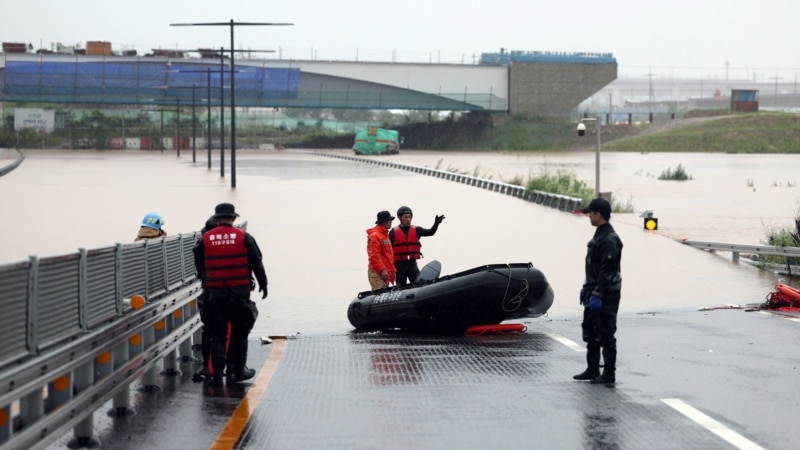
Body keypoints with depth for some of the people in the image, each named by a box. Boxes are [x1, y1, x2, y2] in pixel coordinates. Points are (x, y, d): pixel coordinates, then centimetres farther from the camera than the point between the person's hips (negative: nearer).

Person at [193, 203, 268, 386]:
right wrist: (263, 284, 13)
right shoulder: (244, 237, -3)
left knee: (217, 334, 4)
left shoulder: (205, 239, 1)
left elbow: (199, 266, 9)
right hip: (240, 292, -1)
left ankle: (217, 374, -2)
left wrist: (205, 281, 25)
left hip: (215, 293, 1)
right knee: (239, 332, 11)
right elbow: (257, 263, 1)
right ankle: (237, 371, 17)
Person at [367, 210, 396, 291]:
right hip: (377, 272, -10)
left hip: (385, 272, 10)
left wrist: (392, 270, 21)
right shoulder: (375, 236, -11)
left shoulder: (385, 235, 20)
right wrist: (382, 270, -22)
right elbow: (374, 255, -19)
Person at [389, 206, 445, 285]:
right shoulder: (393, 232, 0)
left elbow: (430, 232, -5)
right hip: (399, 264, -2)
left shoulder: (416, 230, 7)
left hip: (412, 263, 2)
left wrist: (436, 223, -25)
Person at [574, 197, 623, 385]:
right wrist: (587, 288, 21)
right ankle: (592, 369, 24)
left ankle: (609, 374, 1)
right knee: (590, 331, 16)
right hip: (595, 293, 11)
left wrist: (597, 295, -25)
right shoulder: (598, 236, 13)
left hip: (606, 296, -11)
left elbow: (607, 271, -24)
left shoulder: (609, 240, -19)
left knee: (606, 334, -5)